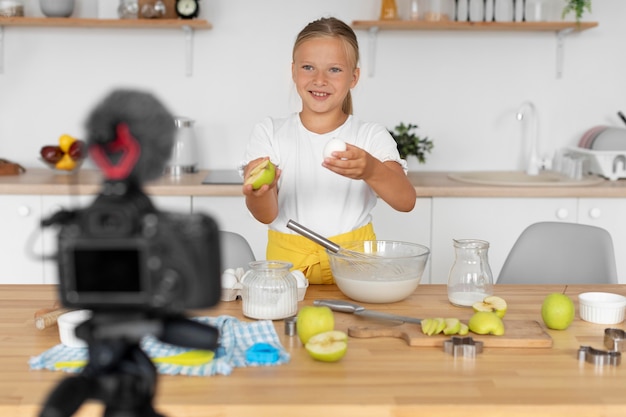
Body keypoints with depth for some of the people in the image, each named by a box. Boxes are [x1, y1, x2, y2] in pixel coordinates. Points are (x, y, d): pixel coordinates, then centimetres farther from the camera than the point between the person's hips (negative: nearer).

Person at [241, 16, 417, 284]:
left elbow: (406, 201, -13)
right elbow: (267, 215, -7)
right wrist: (258, 191, -30)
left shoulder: (372, 137, 3)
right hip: (288, 262, 1)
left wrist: (371, 170, -33)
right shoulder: (269, 133, 4)